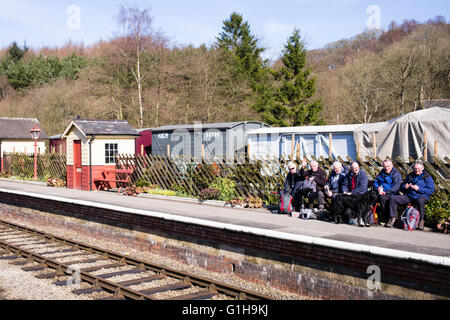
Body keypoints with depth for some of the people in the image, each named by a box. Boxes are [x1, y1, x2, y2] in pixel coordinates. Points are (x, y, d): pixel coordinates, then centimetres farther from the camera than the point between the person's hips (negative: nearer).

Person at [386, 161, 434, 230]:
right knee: (393, 199, -15)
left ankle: (422, 220, -25)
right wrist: (404, 187, 1)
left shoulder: (427, 177, 4)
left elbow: (431, 190, -6)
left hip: (421, 196, -5)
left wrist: (419, 189, -16)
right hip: (408, 196, 5)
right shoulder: (409, 176, 19)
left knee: (420, 201, -42)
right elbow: (401, 188, 26)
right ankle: (393, 218, -14)